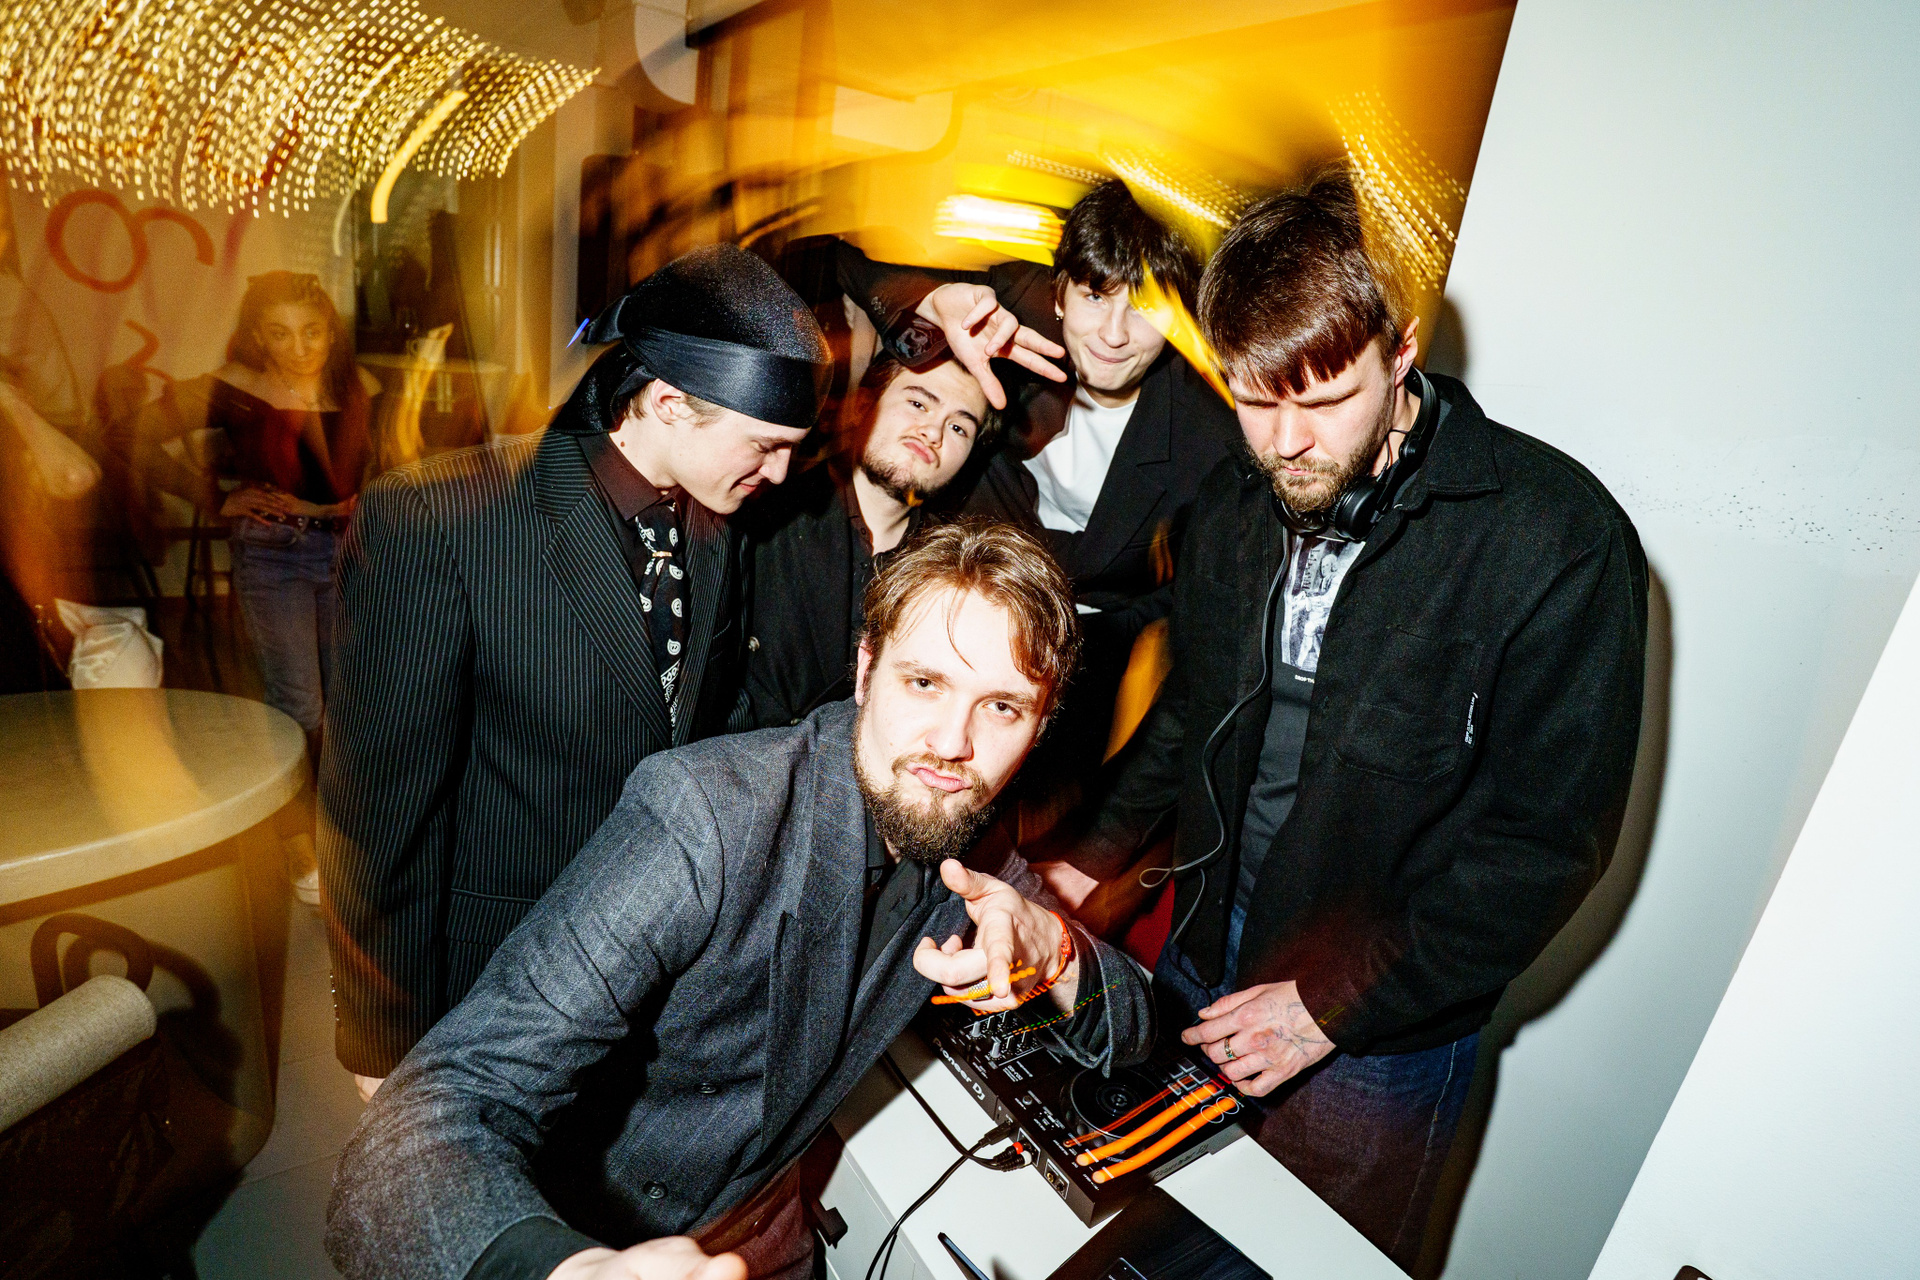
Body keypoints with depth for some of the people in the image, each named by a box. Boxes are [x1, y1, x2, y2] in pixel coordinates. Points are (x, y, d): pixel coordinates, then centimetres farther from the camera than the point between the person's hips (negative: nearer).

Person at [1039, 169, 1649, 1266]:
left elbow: (1552, 838, -18)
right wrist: (1099, 855, -1)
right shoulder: (1243, 495, -3)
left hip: (1380, 1027, -4)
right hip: (1204, 960, 5)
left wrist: (1340, 1005, -17)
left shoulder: (1560, 540, -21)